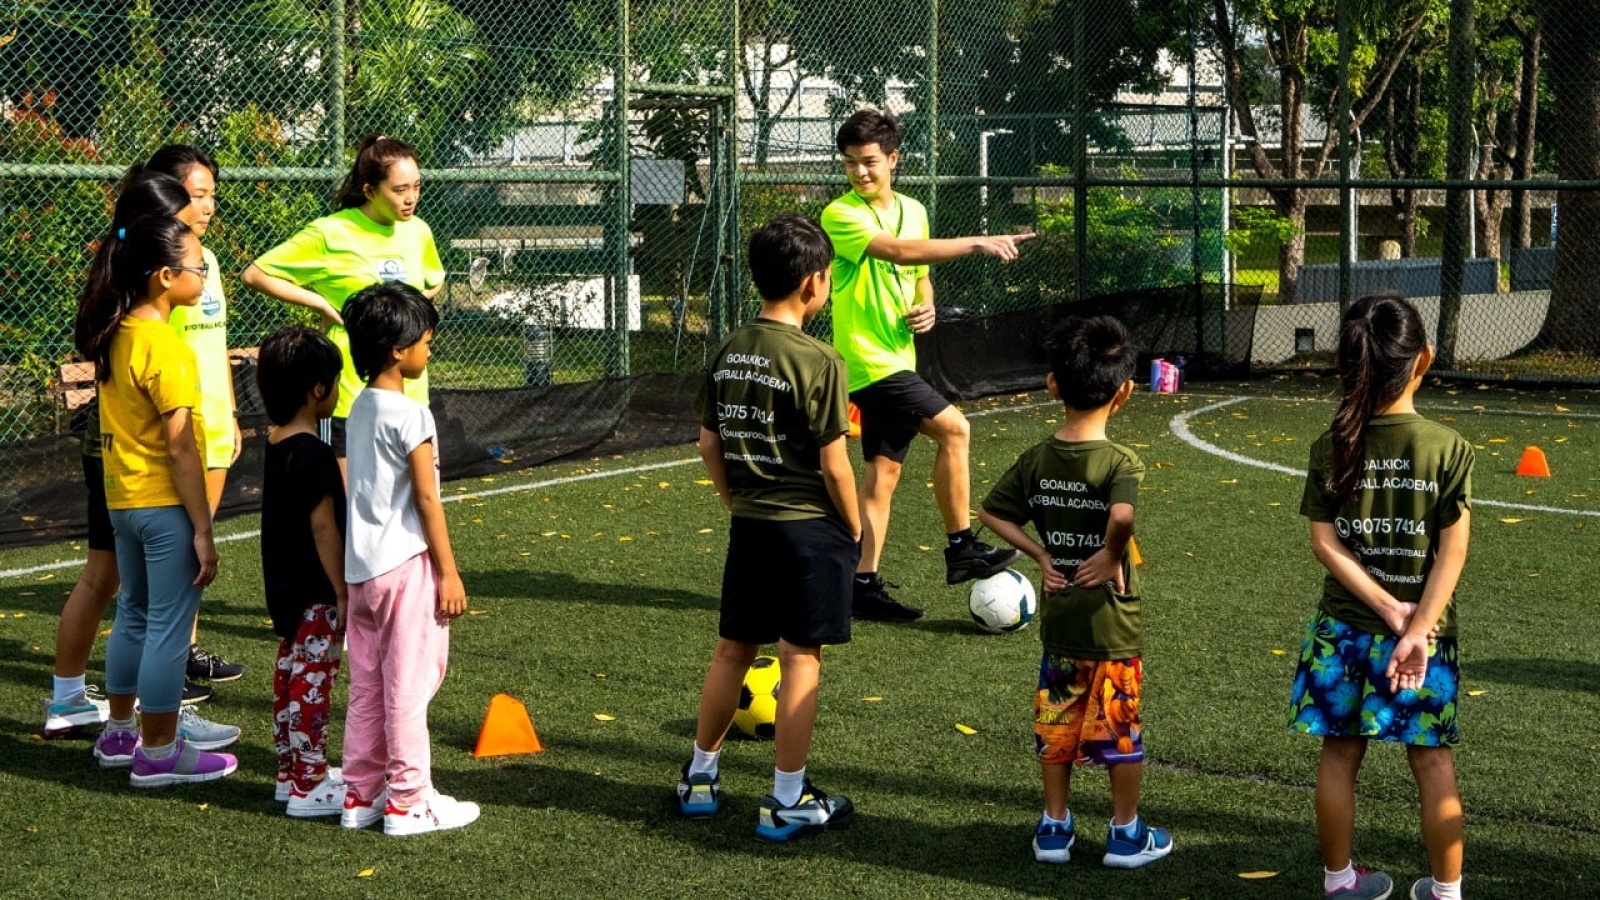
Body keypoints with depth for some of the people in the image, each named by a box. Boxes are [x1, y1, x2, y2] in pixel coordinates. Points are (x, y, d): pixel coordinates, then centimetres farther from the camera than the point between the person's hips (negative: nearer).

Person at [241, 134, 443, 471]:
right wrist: (324, 304, -10)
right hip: (349, 396, -5)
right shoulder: (331, 234, -10)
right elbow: (254, 275, -7)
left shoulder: (418, 232, 6)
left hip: (409, 393, 5)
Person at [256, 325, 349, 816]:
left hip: (283, 586, 10)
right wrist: (343, 593, -16)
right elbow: (323, 527, -21)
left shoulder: (276, 444, 7)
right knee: (313, 683, -3)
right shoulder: (313, 453, -21)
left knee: (291, 676, 16)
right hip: (315, 591, -9)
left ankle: (291, 771, 26)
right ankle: (309, 785, 2)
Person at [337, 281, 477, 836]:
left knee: (367, 686, 13)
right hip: (407, 565, -8)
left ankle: (361, 794, 19)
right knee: (409, 686, -1)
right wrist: (449, 573, -10)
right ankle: (408, 801, 4)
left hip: (362, 566, 8)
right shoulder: (409, 415, -15)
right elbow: (426, 499, -15)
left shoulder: (360, 409, 10)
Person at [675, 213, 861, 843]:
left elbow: (709, 443, 8)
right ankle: (788, 803, 8)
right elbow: (833, 464, -15)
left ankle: (700, 779, 27)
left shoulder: (728, 352, 2)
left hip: (748, 526, 6)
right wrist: (854, 529, -2)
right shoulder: (817, 361, -17)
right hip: (809, 529, -6)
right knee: (801, 660, 2)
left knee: (731, 650, 17)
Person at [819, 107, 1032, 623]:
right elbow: (901, 251, -27)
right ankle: (961, 549, -3)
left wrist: (925, 309, 1)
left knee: (884, 470, 7)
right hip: (868, 359, -8)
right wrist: (978, 244, -31)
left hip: (897, 357, 8)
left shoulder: (913, 210, 12)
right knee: (953, 429, -13)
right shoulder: (840, 216, -12)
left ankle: (865, 584, 12)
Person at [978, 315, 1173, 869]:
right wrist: (1112, 555, -20)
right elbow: (1122, 516, -37)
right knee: (1120, 733, 9)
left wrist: (1040, 553, 3)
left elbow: (992, 513, 3)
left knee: (1056, 727, 16)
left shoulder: (1036, 461, -2)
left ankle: (1054, 828, 24)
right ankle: (1126, 834, 20)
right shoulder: (1119, 463, -18)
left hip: (1057, 622, 4)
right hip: (1112, 626, -4)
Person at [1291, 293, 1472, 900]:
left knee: (1339, 754, 13)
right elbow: (1452, 551, -15)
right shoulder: (1448, 449, -11)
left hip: (1343, 628, 2)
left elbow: (1325, 543, -8)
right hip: (1427, 631, -2)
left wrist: (1389, 610, -10)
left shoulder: (1330, 449, -6)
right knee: (1433, 762, 10)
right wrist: (1417, 629, -15)